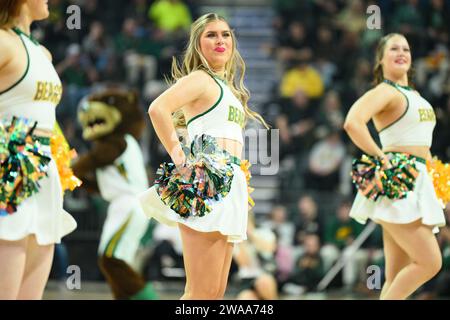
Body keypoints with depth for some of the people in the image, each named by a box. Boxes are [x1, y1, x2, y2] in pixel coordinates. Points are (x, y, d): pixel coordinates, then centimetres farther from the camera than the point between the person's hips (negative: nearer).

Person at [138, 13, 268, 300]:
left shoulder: (227, 86, 23)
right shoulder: (200, 78, -4)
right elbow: (158, 108, -22)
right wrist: (177, 156, -19)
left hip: (229, 188, 9)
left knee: (215, 293, 7)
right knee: (201, 293, -15)